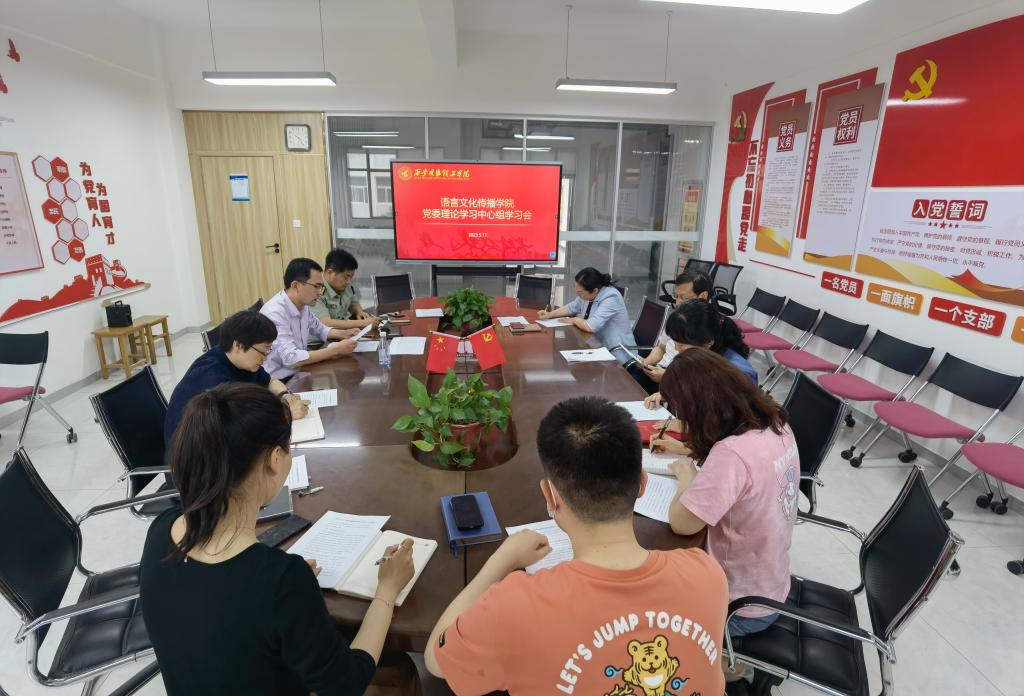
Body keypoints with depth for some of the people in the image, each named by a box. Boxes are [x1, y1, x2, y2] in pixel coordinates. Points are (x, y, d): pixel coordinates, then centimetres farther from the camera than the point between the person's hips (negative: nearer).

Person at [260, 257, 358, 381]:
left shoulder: (303, 305, 1)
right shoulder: (274, 313, -24)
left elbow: (319, 329, 20)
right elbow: (291, 359, -30)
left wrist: (343, 333, 1)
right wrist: (335, 350, -25)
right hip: (279, 381, -7)